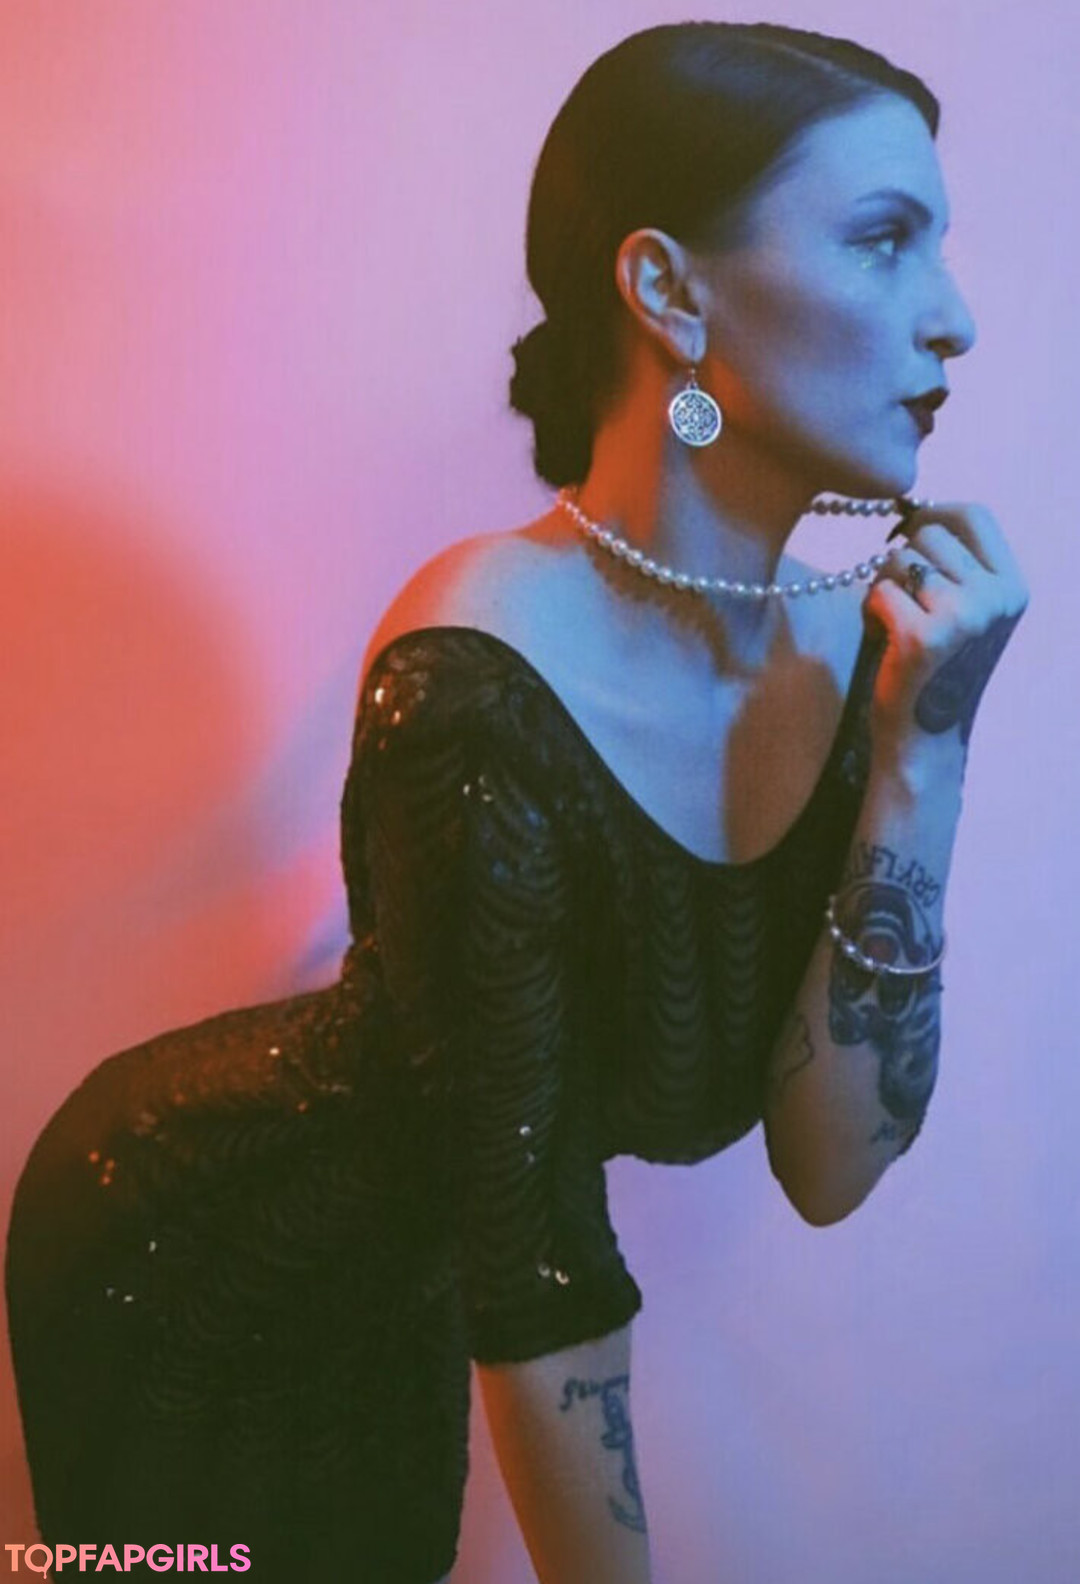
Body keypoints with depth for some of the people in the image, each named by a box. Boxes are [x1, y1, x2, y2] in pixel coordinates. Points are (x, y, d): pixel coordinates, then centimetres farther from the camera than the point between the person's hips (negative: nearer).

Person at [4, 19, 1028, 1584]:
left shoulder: (848, 642, -13)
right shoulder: (483, 687, -34)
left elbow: (830, 1166, -15)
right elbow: (541, 1263, -27)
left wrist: (921, 756, -24)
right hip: (180, 1268, -6)